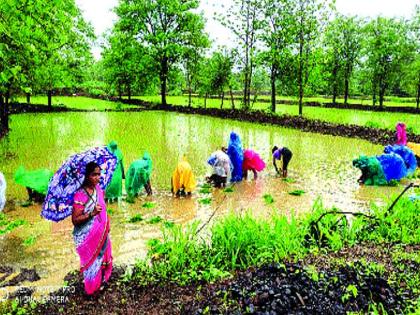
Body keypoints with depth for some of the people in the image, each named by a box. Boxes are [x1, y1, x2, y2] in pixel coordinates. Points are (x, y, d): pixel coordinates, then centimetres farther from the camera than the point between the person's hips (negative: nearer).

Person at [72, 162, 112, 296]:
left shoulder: (98, 189, -3)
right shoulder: (80, 195, -25)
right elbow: (75, 220, -23)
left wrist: (106, 224, 14)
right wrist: (92, 213, -34)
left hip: (101, 233, 7)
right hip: (87, 237, -6)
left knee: (102, 257, 22)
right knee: (91, 261, 11)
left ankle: (101, 281, 45)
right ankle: (91, 288, 33)